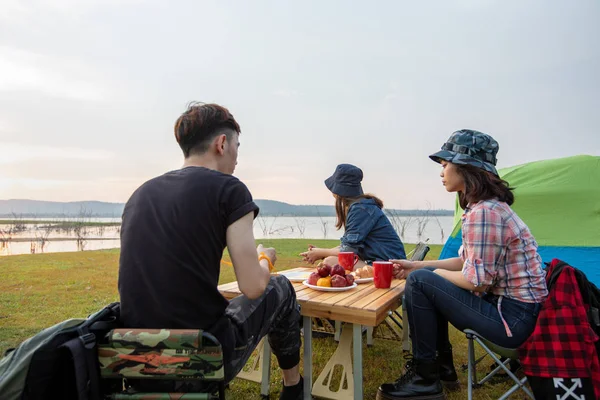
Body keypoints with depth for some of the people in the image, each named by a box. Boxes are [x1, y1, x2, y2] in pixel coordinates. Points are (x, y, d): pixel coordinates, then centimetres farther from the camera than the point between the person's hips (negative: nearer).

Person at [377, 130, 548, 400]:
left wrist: (435, 272, -6)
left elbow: (476, 281, -24)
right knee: (430, 278, 13)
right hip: (506, 304, 10)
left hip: (513, 317, -10)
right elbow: (467, 262, 13)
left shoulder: (483, 213, -24)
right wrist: (416, 265, 8)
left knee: (419, 282, -18)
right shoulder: (488, 205, 9)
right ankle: (442, 366, 22)